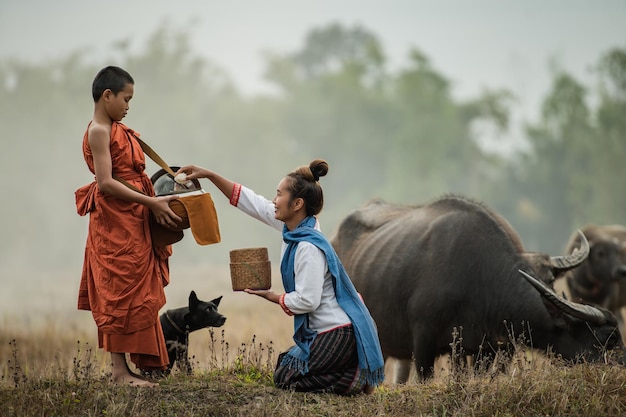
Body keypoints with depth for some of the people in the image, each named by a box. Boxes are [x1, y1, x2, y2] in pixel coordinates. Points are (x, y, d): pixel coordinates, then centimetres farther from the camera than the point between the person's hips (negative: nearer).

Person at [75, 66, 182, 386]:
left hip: (133, 221, 9)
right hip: (115, 220, -9)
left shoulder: (117, 130, 17)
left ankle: (124, 368, 10)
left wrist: (156, 199, 6)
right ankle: (120, 371, -3)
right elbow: (106, 183, -19)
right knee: (120, 293, -6)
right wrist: (151, 202, -20)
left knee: (136, 294, 8)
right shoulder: (98, 131, -12)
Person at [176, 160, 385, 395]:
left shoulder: (309, 248, -25)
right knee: (284, 365, 24)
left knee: (285, 379, 2)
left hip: (338, 334, -10)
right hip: (321, 331, 10)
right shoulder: (293, 228, 3)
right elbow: (252, 203, 10)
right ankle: (355, 369, 12)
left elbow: (306, 301, -25)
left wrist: (274, 298, -6)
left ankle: (359, 378, -6)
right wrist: (209, 175, 8)